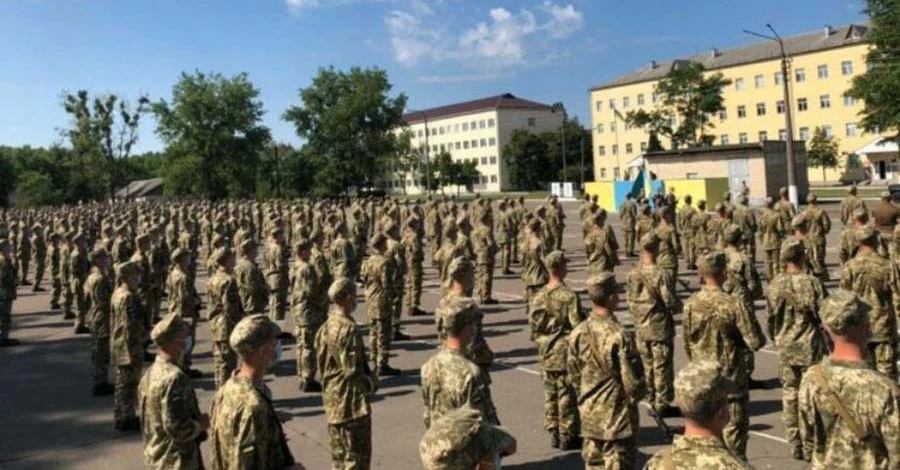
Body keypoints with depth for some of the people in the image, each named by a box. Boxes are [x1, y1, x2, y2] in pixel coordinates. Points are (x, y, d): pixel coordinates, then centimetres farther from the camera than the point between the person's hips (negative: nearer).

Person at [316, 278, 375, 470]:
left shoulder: (325, 327, 4)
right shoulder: (349, 329, -22)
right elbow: (353, 369, -22)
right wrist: (371, 383, -6)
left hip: (331, 399, 9)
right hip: (352, 400, -9)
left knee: (338, 454, 19)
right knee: (357, 454, 3)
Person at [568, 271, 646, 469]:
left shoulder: (578, 333, -4)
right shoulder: (619, 336, -22)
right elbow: (632, 380, -17)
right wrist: (637, 395, 5)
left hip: (589, 415, 6)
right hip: (617, 416, -6)